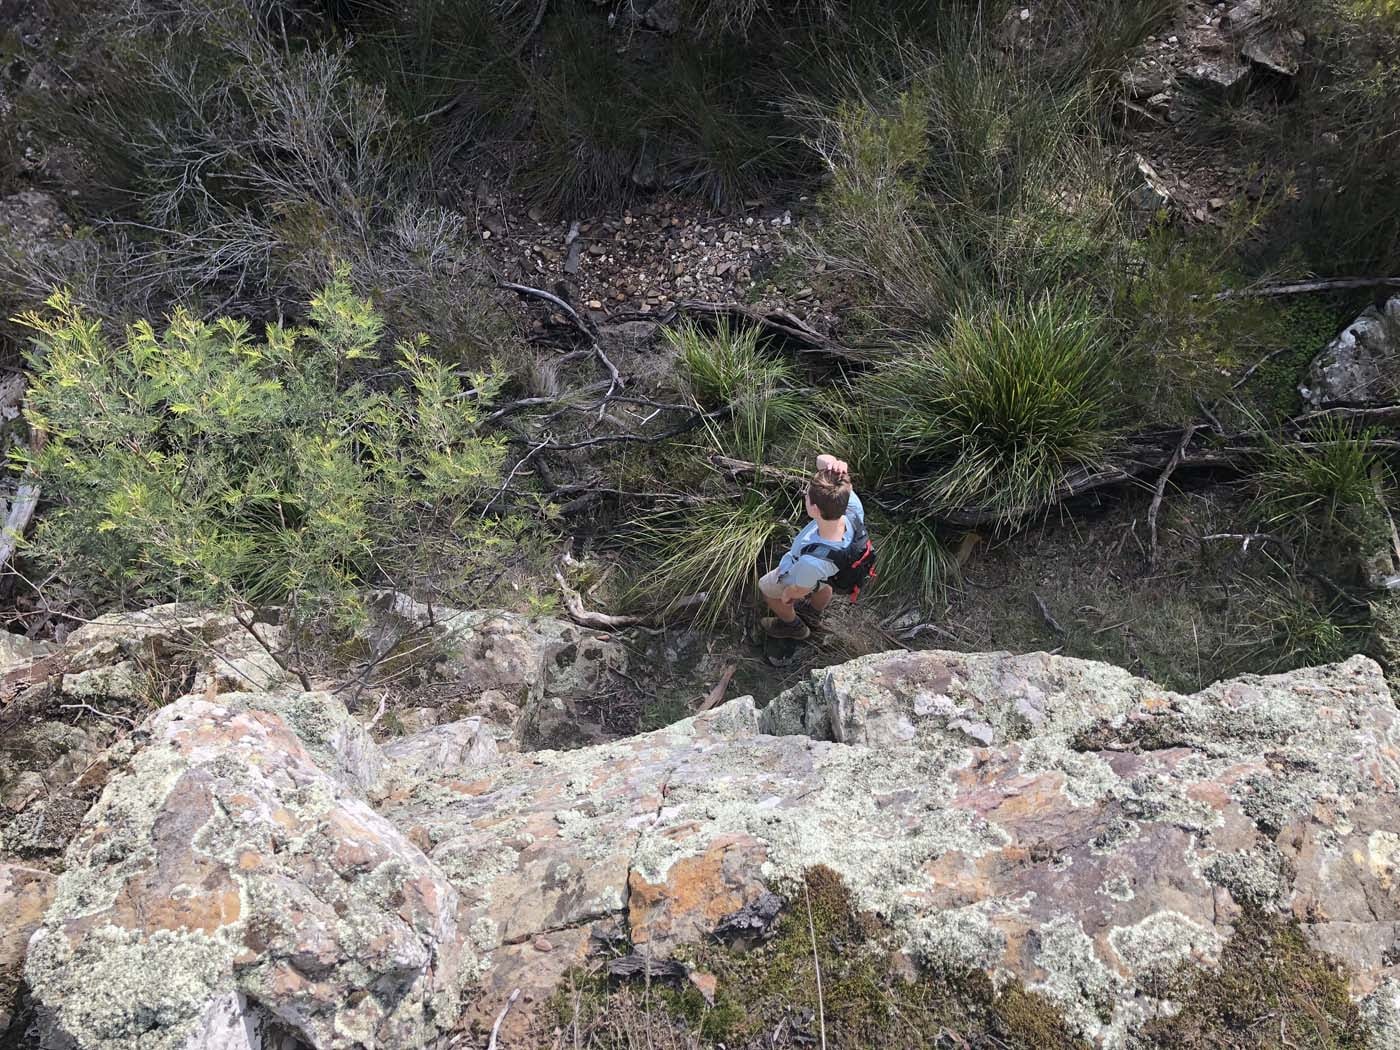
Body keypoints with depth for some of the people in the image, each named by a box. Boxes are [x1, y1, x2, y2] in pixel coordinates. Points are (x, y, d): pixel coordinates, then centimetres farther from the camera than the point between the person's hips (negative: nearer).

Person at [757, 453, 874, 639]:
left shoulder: (812, 561, -52)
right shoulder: (853, 507, -42)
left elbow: (800, 590, -26)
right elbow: (822, 460, -32)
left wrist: (786, 595, -4)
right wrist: (832, 463, -55)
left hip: (796, 575, -4)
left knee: (766, 588, 29)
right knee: (823, 587, 40)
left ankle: (793, 626, 55)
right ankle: (814, 615, 71)